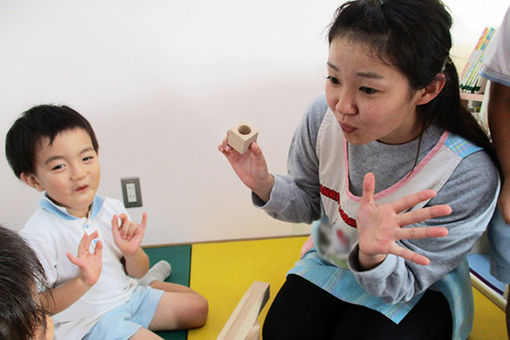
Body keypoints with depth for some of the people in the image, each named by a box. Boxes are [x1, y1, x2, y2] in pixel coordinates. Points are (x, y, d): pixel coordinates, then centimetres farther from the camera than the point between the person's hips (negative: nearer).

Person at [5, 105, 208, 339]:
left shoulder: (112, 210, -6)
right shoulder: (36, 237, -23)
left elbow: (137, 272, 4)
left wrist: (133, 252, -18)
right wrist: (83, 282, -32)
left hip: (128, 295, 6)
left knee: (197, 307, 11)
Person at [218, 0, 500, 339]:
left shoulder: (469, 174, -32)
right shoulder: (324, 115, -21)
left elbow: (406, 285, -21)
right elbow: (310, 204, -2)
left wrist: (373, 256, -45)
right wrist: (266, 186, -22)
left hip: (418, 288, -2)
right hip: (332, 258, 3)